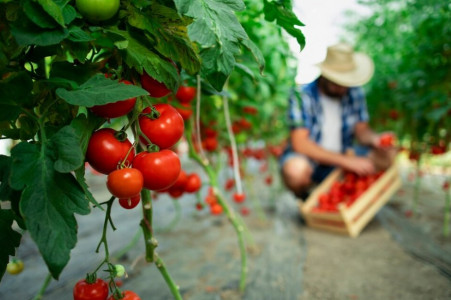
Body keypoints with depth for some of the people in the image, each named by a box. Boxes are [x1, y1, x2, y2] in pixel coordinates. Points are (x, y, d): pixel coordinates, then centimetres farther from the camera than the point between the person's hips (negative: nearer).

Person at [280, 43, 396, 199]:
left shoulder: (354, 93, -2)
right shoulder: (302, 95, -19)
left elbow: (362, 130, 5)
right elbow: (300, 144, -26)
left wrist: (375, 139, -21)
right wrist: (347, 161, -30)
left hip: (342, 157, 5)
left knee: (387, 155, -14)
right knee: (297, 169, -39)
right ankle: (304, 199, -3)